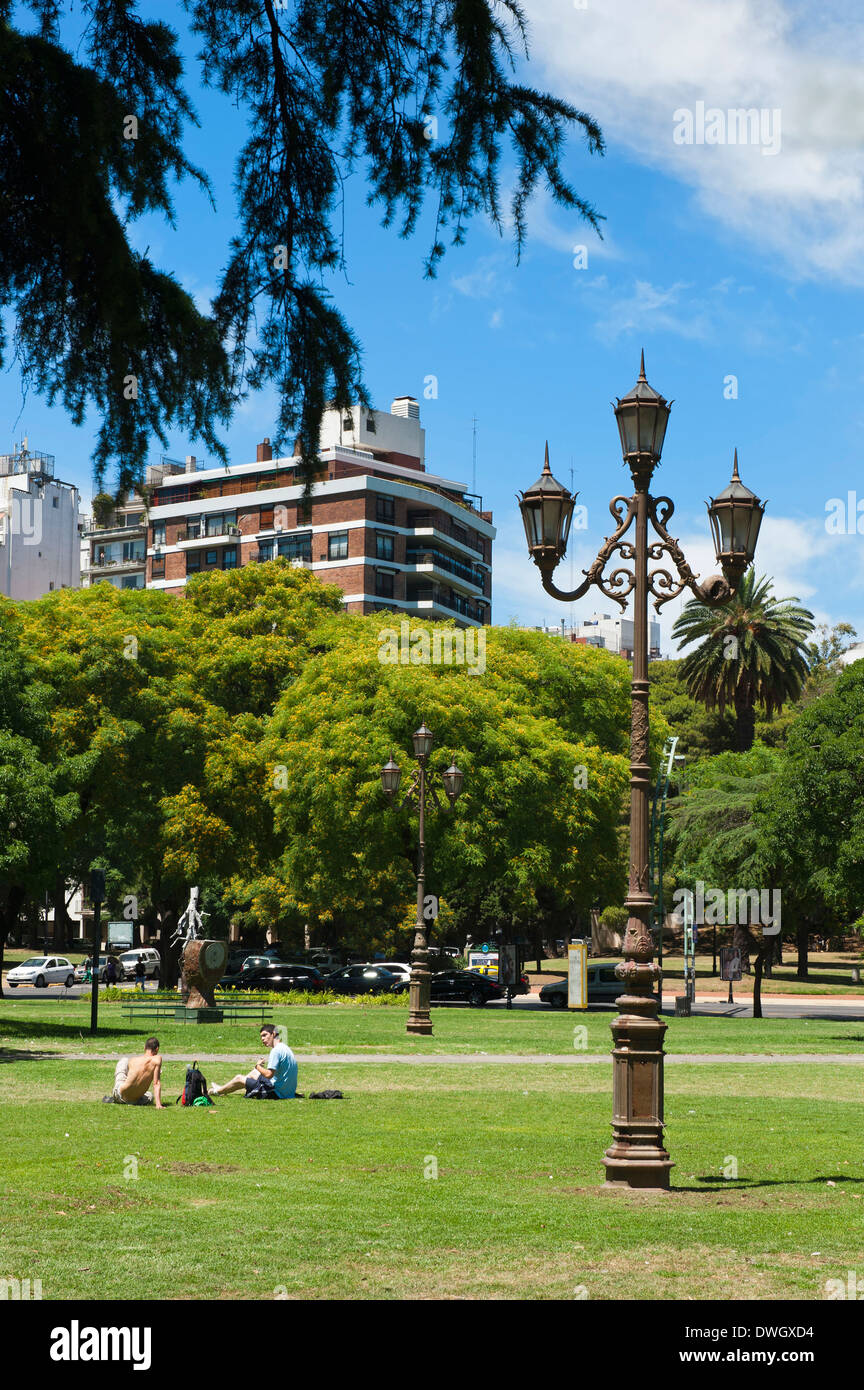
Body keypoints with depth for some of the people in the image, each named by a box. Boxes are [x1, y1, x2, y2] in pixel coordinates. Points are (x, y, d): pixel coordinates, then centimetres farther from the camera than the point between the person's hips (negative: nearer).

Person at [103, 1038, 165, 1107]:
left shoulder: (132, 1060, -6)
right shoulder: (157, 1060, -14)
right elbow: (156, 1084, -17)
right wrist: (158, 1104, -16)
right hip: (133, 1101, -2)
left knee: (124, 1060, 24)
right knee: (150, 1097, 37)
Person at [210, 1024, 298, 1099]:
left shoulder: (276, 1050, -20)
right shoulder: (284, 1047, 11)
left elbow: (269, 1074, -25)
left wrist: (258, 1066, -6)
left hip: (277, 1092, -9)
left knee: (239, 1079, 7)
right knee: (254, 1072, 29)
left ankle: (218, 1091, 34)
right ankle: (224, 1089, 41)